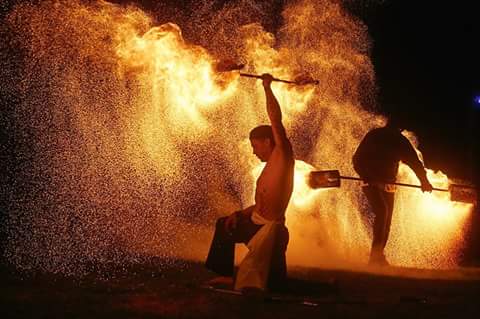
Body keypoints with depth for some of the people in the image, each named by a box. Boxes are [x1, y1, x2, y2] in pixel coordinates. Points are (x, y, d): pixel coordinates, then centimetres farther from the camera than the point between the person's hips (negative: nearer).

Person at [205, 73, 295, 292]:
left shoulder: (283, 155, -9)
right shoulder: (270, 167, 17)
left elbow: (276, 119, -19)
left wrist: (267, 87, -11)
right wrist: (240, 214, 12)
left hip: (270, 229, -10)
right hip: (255, 224, 10)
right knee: (225, 225, 31)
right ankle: (227, 275, 33)